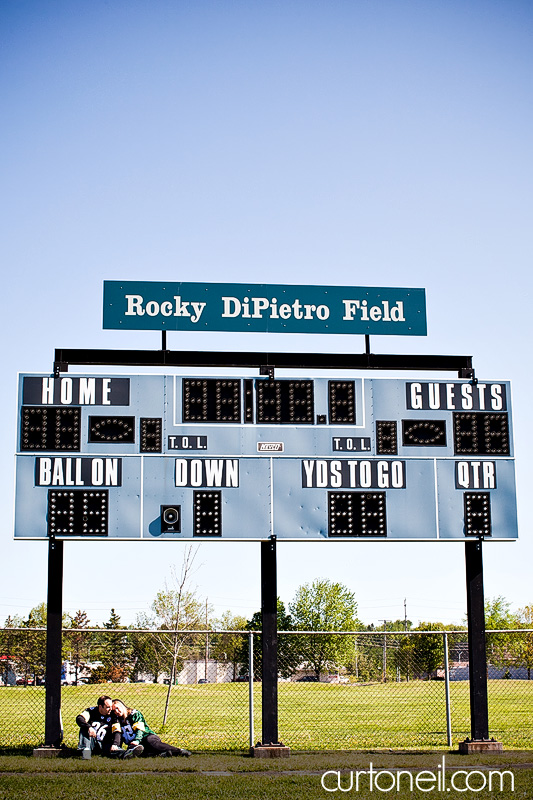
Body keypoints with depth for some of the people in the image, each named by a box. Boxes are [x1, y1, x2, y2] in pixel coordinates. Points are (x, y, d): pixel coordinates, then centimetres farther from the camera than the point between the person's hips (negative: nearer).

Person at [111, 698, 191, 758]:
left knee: (149, 741, -38)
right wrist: (115, 744, -23)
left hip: (148, 736, -2)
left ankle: (179, 751, -50)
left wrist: (136, 740, -29)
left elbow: (139, 729, -8)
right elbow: (117, 732, -1)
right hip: (132, 743, 2)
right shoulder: (117, 720, 17)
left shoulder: (135, 713, 5)